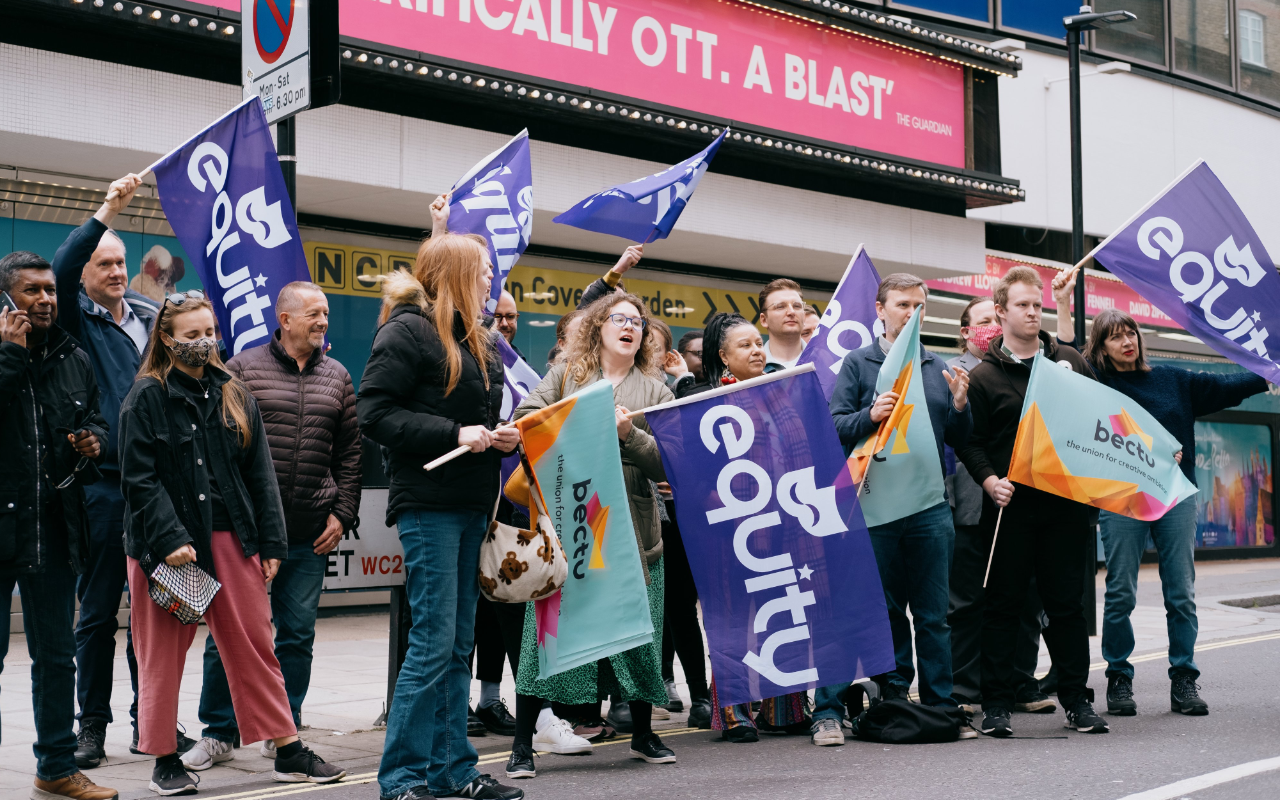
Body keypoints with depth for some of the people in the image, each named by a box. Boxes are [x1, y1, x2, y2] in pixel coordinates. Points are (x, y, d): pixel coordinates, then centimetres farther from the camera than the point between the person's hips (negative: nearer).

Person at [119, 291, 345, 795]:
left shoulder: (233, 394, 12)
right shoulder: (146, 397, -2)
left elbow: (260, 474, 11)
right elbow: (139, 479, -9)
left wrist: (272, 542, 5)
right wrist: (169, 540, -18)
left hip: (232, 539, 4)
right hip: (166, 545, -4)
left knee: (254, 647, 5)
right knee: (163, 655, 4)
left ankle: (288, 751, 11)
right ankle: (165, 762, 16)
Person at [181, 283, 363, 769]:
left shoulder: (337, 377, 12)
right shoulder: (243, 369, 1)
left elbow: (349, 452, 14)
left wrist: (342, 514, 5)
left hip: (309, 534, 3)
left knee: (297, 632, 6)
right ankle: (219, 733, 15)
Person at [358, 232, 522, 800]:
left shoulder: (478, 341, 19)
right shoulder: (408, 330, -8)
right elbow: (374, 413, -15)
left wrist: (503, 436, 4)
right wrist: (455, 433, -19)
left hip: (473, 505, 9)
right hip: (428, 503, -9)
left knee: (459, 644, 11)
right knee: (434, 641, -8)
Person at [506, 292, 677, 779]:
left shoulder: (655, 391, 11)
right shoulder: (566, 374, 11)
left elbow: (667, 465, 1)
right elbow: (524, 419, 0)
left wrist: (628, 436, -15)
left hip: (631, 531, 2)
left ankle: (643, 736, 25)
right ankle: (523, 746, 4)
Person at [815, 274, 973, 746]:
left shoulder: (937, 369, 15)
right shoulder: (857, 363, 4)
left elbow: (957, 439, 15)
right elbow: (835, 428, -3)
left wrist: (960, 406, -3)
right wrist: (870, 416, -21)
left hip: (930, 507, 3)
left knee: (933, 614, 7)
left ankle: (940, 705, 15)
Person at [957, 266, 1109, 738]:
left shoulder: (1070, 363, 12)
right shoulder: (984, 376, 3)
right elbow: (970, 442, 0)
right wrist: (990, 481, -15)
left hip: (1066, 504, 2)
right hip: (1010, 508, -2)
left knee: (1067, 604, 6)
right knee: (1003, 605, 2)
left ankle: (1076, 698, 16)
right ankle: (996, 703, 9)